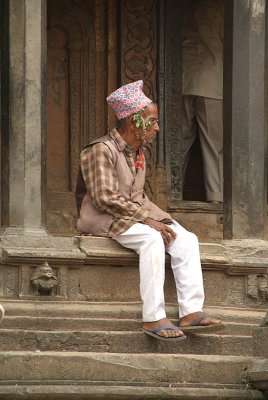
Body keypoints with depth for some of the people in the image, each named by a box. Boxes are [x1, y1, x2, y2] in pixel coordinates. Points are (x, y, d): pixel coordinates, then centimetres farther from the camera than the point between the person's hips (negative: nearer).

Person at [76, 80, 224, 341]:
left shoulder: (137, 152, 15)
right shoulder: (101, 150, -13)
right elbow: (105, 199, -20)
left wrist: (153, 218, -1)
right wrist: (147, 220, -22)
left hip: (134, 215, 9)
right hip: (103, 219, -8)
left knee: (186, 240, -13)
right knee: (152, 239, -35)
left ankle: (191, 312, -22)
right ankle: (153, 318, -36)